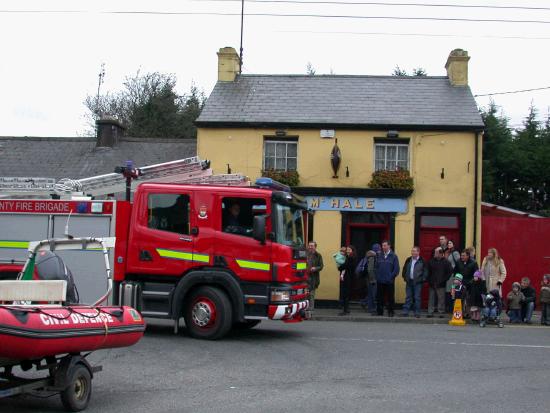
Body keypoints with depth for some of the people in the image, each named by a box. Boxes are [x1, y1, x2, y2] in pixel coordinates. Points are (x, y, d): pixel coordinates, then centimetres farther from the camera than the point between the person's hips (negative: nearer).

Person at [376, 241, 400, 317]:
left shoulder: (393, 256, 0)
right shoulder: (379, 256, 8)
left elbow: (396, 269, -3)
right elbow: (376, 267, 12)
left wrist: (391, 277, -8)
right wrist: (377, 276, 1)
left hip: (389, 282, -3)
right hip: (380, 281, 3)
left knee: (390, 297, 1)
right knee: (379, 297, 6)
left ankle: (390, 312, 9)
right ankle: (379, 312, 15)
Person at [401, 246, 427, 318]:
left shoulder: (422, 261, -3)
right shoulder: (408, 260, 10)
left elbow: (426, 271, -2)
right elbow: (404, 269, 19)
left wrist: (422, 279, -8)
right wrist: (405, 277, 10)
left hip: (418, 282, -4)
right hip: (409, 282, 4)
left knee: (417, 298, -1)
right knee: (408, 297, 6)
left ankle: (417, 313, 4)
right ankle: (405, 312, 7)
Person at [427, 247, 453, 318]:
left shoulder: (446, 262, -3)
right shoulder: (431, 261, 7)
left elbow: (450, 272, -4)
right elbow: (428, 272, 14)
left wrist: (444, 280, -8)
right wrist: (429, 280, 3)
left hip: (441, 284, -3)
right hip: (432, 284, 3)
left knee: (441, 299, -1)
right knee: (431, 298, 4)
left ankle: (441, 313, 7)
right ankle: (430, 313, 9)